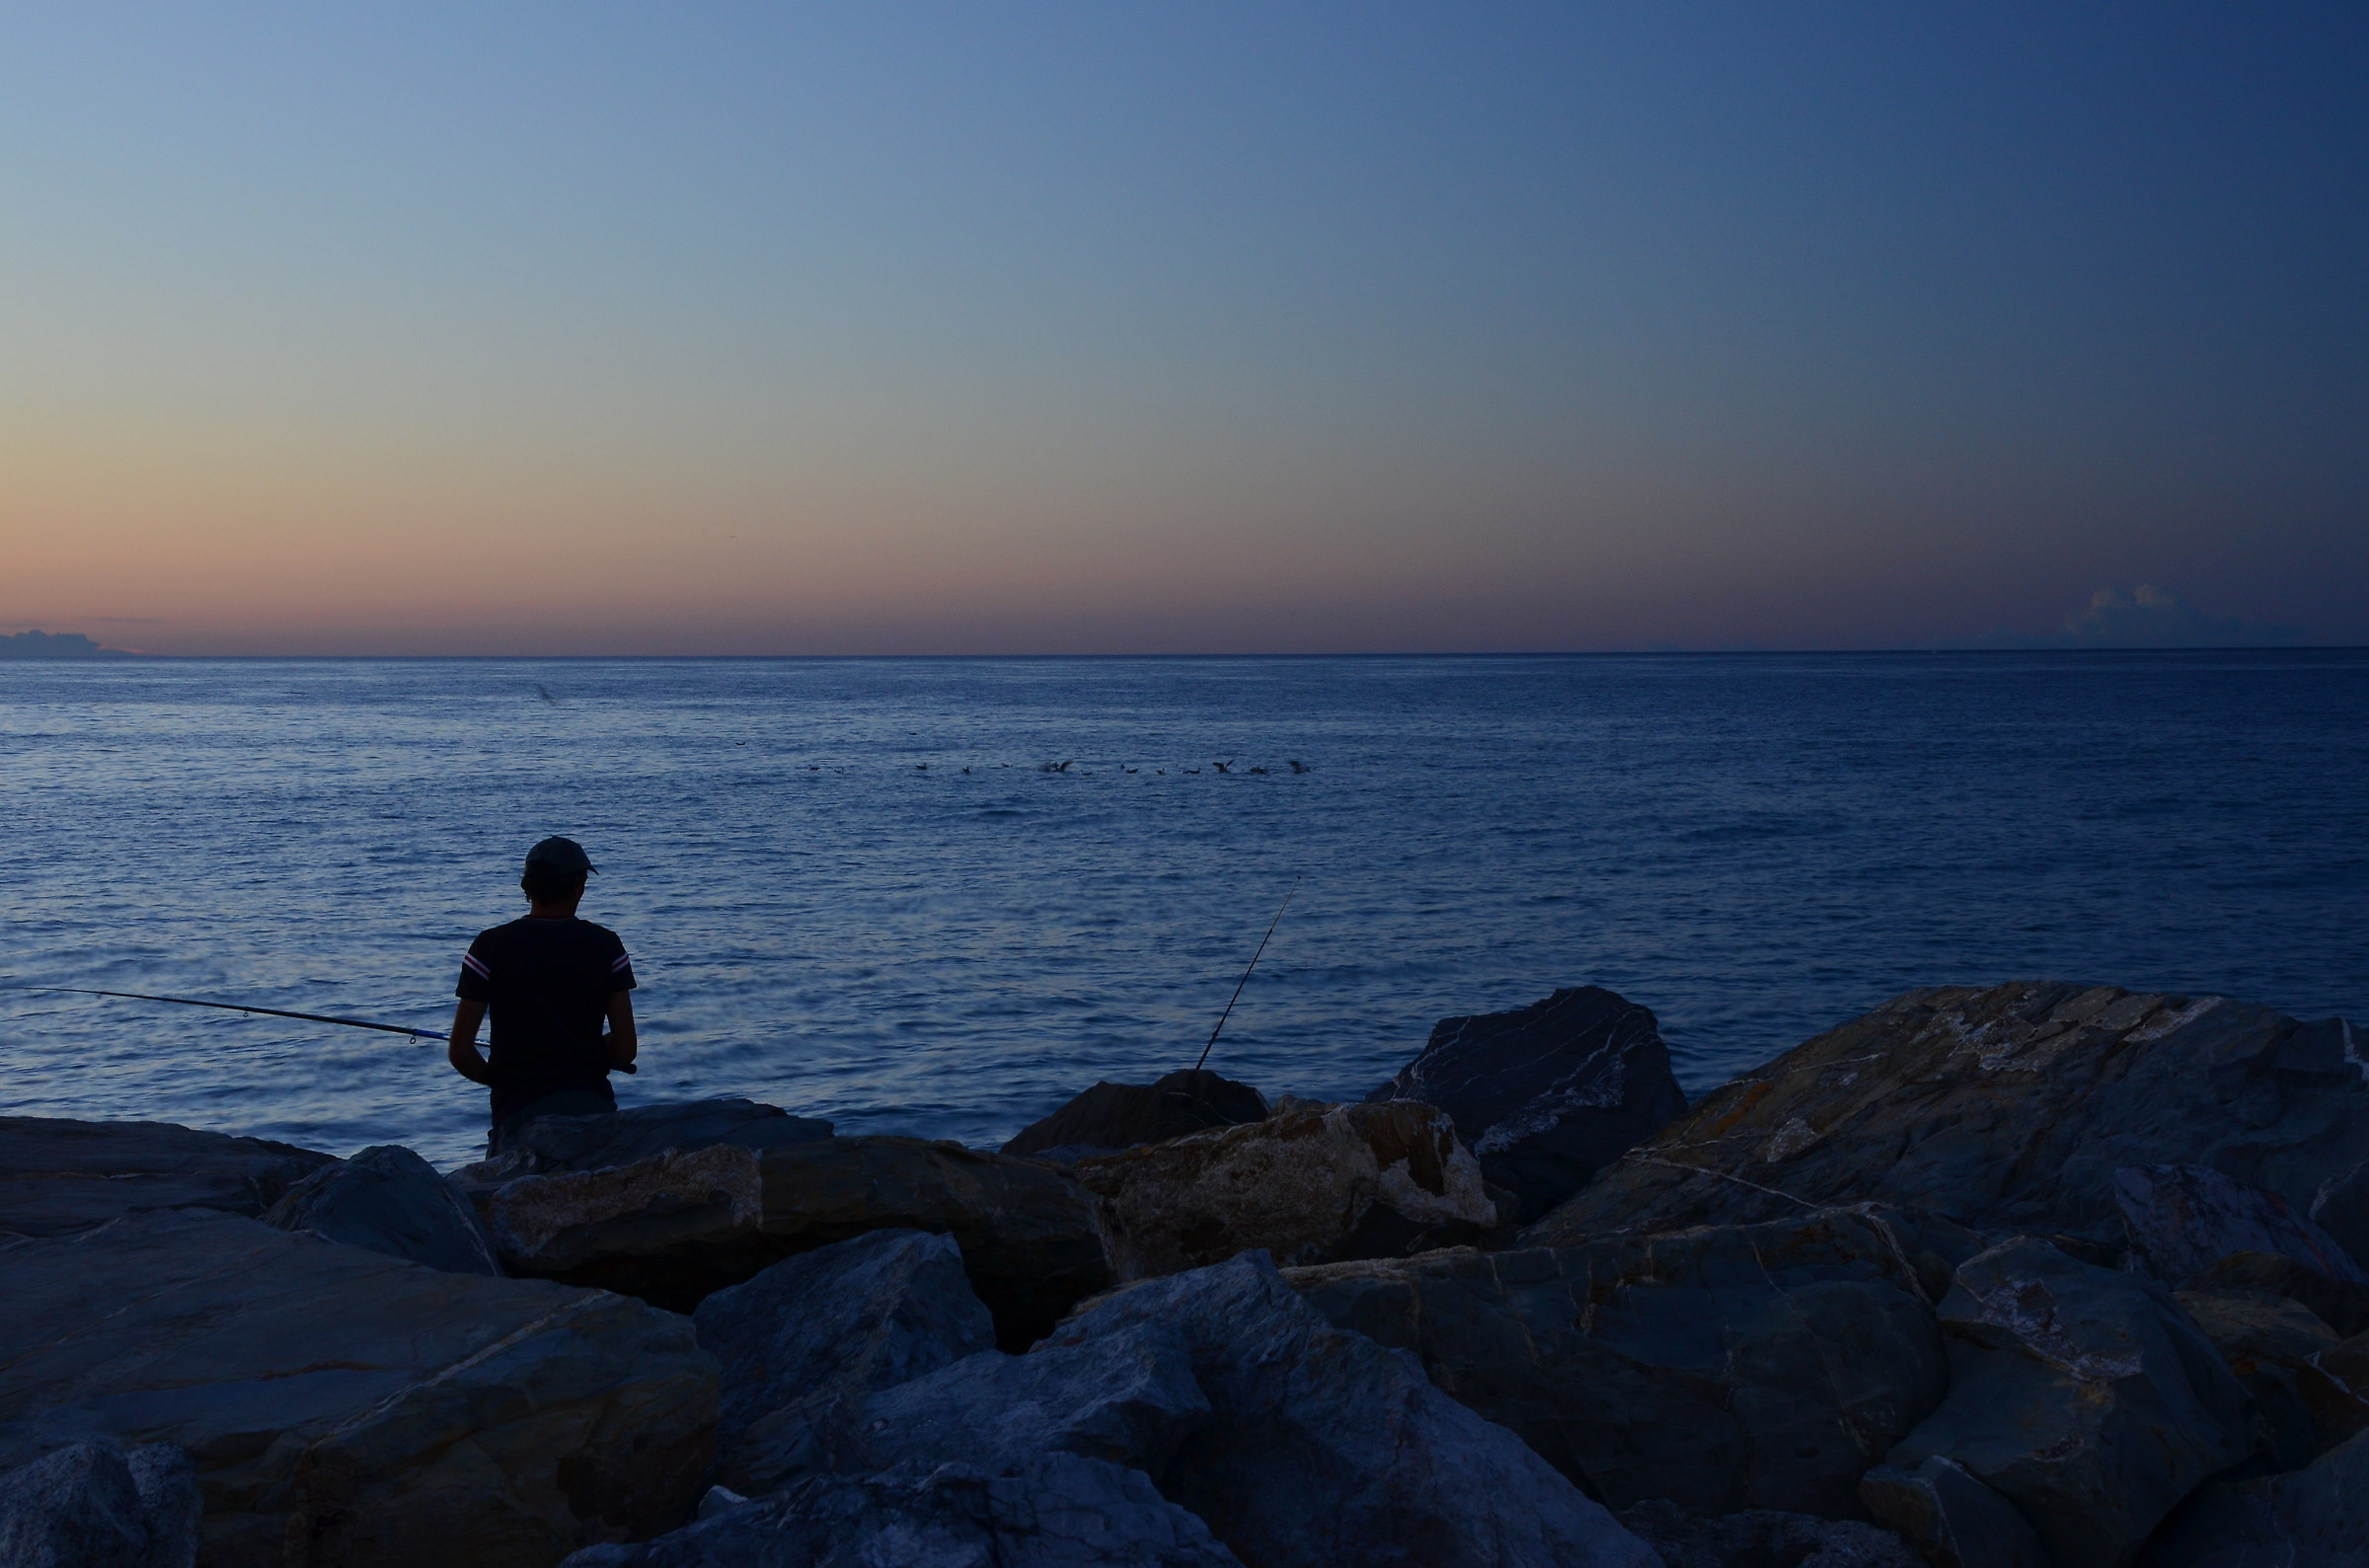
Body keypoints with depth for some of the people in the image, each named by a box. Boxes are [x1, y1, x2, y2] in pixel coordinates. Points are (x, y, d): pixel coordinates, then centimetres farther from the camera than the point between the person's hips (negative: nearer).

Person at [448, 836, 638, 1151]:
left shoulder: (490, 946, 0)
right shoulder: (605, 946, 3)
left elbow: (460, 1051, 1)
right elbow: (625, 1049, 3)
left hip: (518, 1105, -1)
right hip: (593, 1106, 1)